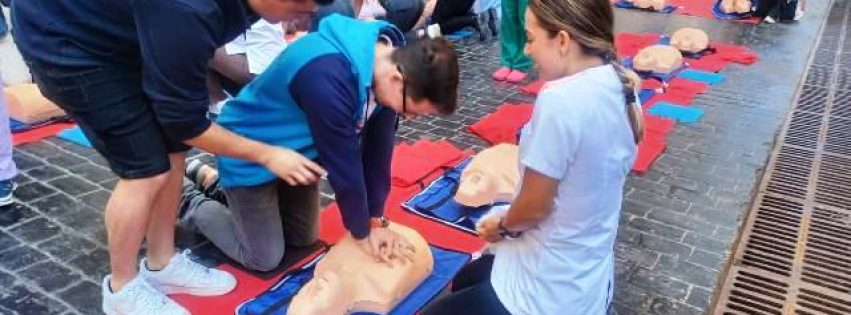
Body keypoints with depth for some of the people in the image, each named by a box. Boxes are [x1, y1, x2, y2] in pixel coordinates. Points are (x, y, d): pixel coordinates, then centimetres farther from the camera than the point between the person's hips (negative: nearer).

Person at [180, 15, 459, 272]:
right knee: (265, 258, -1)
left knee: (304, 238, 18)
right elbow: (343, 164, -30)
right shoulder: (328, 78, -41)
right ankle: (192, 204, 21)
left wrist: (376, 220, -5)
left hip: (297, 149, 8)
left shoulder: (389, 60, -15)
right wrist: (362, 234, -15)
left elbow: (378, 146, -9)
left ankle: (214, 183, 32)